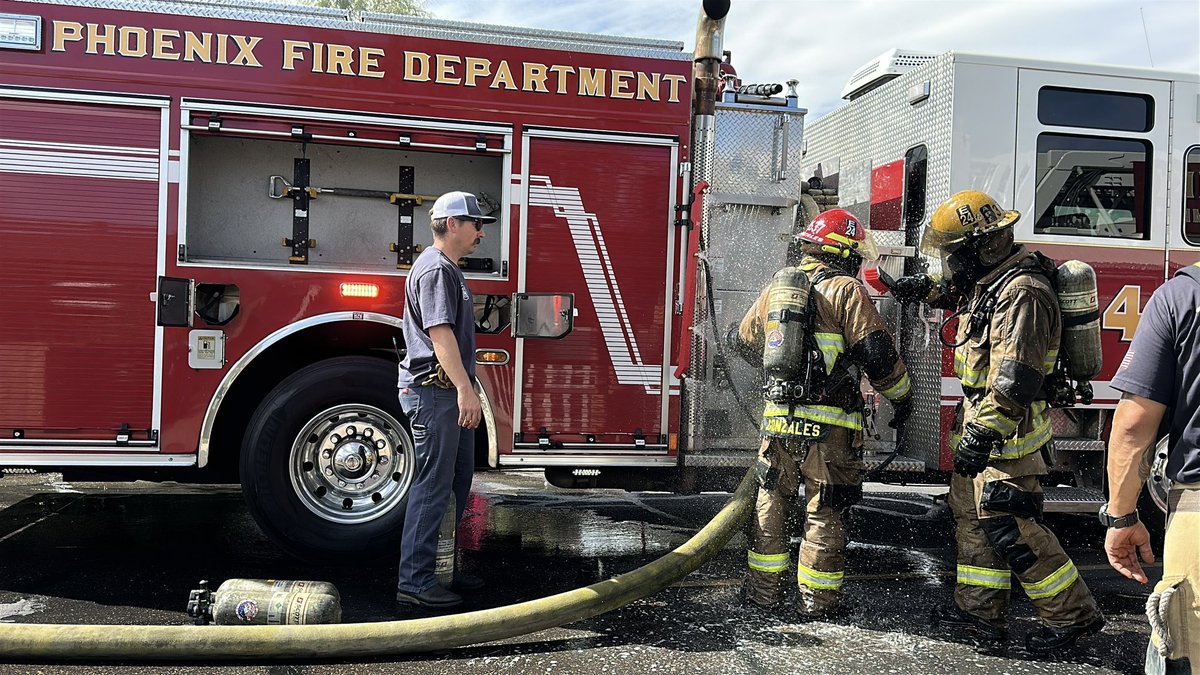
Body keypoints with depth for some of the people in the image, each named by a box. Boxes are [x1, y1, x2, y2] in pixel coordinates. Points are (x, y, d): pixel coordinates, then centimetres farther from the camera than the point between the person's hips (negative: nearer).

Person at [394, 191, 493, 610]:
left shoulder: (449, 269, 19)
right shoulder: (435, 269, -14)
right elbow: (440, 334, -23)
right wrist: (465, 390, -28)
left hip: (449, 392, 11)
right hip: (434, 391, -11)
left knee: (458, 478, 16)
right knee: (433, 484, -7)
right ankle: (414, 582, 0)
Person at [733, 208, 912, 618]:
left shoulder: (775, 290, 11)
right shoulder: (846, 292, -7)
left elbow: (745, 343, 24)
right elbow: (876, 353, -12)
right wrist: (901, 396, 4)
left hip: (778, 419, 5)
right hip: (829, 426, -4)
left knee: (771, 504, 17)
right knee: (824, 513, 7)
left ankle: (763, 588, 23)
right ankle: (816, 600, 15)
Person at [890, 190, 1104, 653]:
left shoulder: (1022, 293, -22)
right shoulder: (988, 279, 9)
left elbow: (1014, 381, -29)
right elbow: (957, 288, 37)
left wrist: (980, 436, -29)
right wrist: (924, 288, 21)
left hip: (1009, 430, -10)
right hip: (979, 418, 10)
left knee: (1009, 526, -7)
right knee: (971, 514, 14)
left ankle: (1072, 614, 7)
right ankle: (980, 612, 24)